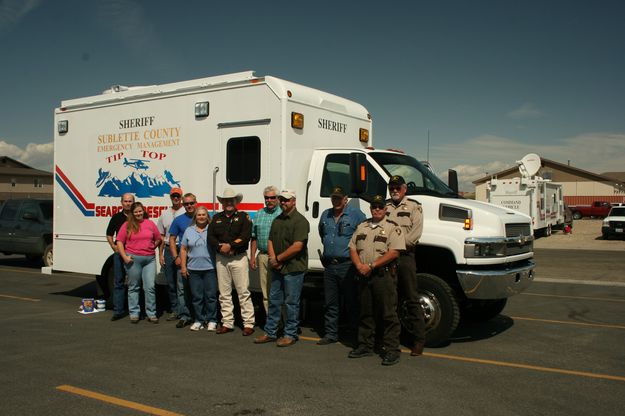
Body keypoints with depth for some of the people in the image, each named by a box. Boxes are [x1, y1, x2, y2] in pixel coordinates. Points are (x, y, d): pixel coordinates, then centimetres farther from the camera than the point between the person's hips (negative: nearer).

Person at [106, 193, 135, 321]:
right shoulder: (116, 217, 9)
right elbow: (109, 235, 15)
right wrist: (113, 246, 0)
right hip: (120, 253, 2)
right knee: (118, 282, 3)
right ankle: (118, 310, 8)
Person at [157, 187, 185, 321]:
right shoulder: (164, 214, 14)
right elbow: (161, 236, 15)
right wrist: (160, 254, 9)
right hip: (168, 250, 5)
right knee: (170, 282, 9)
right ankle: (174, 310, 19)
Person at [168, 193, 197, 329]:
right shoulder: (178, 220, 6)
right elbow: (172, 239, 8)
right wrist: (176, 257, -3)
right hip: (183, 258, 1)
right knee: (182, 288, 1)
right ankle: (184, 316, 8)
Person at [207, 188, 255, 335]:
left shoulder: (243, 217, 2)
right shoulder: (217, 218, 14)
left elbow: (245, 237, -12)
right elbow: (210, 237, 4)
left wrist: (230, 246, -18)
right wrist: (220, 247, -13)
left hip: (238, 258, -4)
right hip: (221, 259, 5)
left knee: (243, 292, -4)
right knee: (224, 293, 9)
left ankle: (248, 323, 1)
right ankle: (227, 323, 18)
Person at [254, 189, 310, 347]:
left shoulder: (300, 221, -11)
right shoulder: (277, 220, 15)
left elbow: (297, 246, -19)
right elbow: (270, 241, 15)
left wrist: (278, 258, -12)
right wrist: (273, 258, -4)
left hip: (293, 268, -7)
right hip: (277, 268, 8)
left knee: (291, 303, 1)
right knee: (274, 300, 13)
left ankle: (290, 335, 11)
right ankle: (270, 332, 22)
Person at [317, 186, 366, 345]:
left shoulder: (356, 214, -4)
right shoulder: (326, 215, 14)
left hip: (347, 265, -5)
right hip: (329, 265, 5)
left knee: (351, 302, 0)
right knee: (330, 303, 10)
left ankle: (354, 332, 11)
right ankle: (331, 333, 18)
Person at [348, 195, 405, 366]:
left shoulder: (393, 228, -3)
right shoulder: (362, 227, 16)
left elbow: (394, 253, -13)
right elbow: (353, 248, 13)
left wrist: (371, 265, -16)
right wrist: (359, 265, -6)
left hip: (384, 275, -5)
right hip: (364, 275, 6)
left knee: (388, 313, -4)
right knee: (366, 312, 13)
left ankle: (392, 350, 2)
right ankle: (365, 346, 23)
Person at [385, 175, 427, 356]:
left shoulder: (413, 206, 7)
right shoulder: (384, 206, 19)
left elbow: (416, 232, -5)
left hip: (404, 256, -4)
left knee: (411, 299, -3)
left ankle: (418, 340, 0)